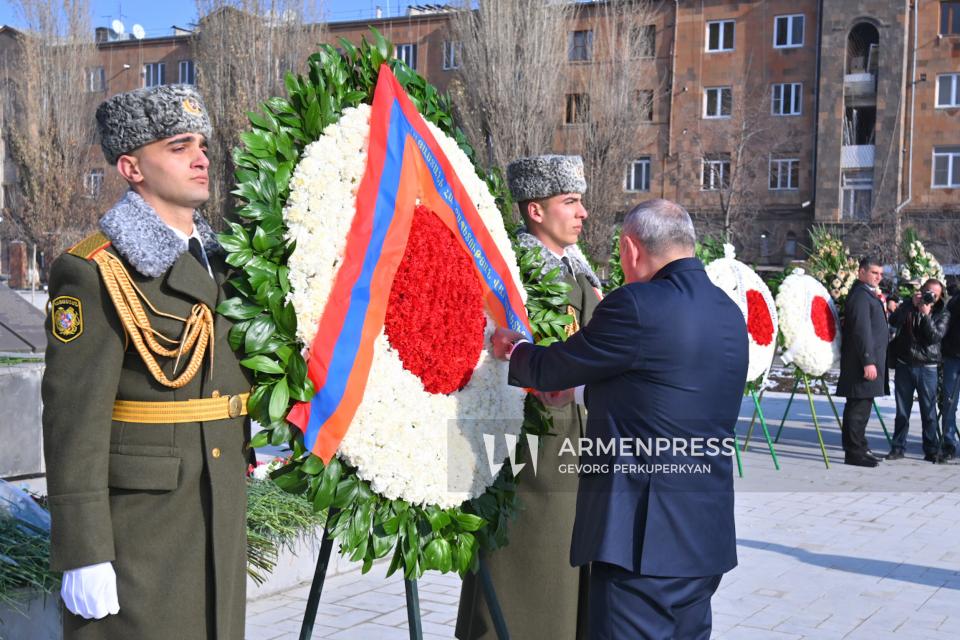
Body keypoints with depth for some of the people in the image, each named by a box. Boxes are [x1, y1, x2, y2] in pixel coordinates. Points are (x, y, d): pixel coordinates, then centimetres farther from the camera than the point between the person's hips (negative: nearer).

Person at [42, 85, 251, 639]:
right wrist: (84, 553, -18)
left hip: (220, 518, 7)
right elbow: (73, 417, -16)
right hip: (137, 520, -7)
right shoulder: (95, 272, -13)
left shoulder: (219, 260, 10)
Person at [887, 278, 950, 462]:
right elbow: (894, 322, -11)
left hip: (927, 367, -1)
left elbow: (935, 337, -12)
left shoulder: (942, 314, 2)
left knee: (929, 412, 1)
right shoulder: (909, 306, 6)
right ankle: (898, 447, 15)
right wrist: (911, 304, -20)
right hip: (904, 364, 1)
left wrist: (926, 315, -22)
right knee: (902, 410, 8)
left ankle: (932, 450, 8)